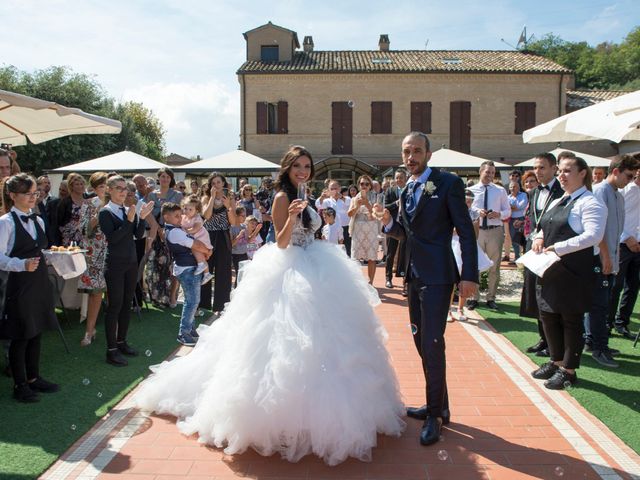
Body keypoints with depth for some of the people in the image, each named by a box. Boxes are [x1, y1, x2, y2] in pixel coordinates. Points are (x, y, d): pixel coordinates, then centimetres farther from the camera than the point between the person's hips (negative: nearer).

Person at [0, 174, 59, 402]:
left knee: (36, 332, 15)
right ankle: (20, 385, 17)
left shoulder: (38, 220, 10)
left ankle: (33, 377, 29)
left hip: (40, 282, 7)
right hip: (20, 284, -7)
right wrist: (23, 265, -30)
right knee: (20, 336, 3)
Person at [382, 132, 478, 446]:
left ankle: (435, 415, 7)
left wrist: (469, 275, -17)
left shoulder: (448, 183, -8)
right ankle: (438, 405, 29)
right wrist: (389, 223, -2)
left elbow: (466, 231, -11)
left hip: (437, 276, -8)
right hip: (414, 275, 8)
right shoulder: (406, 191, 13)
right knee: (421, 341, 14)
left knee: (432, 343, -8)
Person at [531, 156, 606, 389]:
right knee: (548, 317, 14)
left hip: (573, 273, -8)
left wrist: (558, 247, -23)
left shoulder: (590, 203, -10)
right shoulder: (556, 202, 16)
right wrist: (539, 238, 1)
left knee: (571, 320, 3)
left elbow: (593, 236, -22)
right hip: (550, 270, 8)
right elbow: (545, 228, 25)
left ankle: (568, 370, 16)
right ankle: (556, 361, 31)